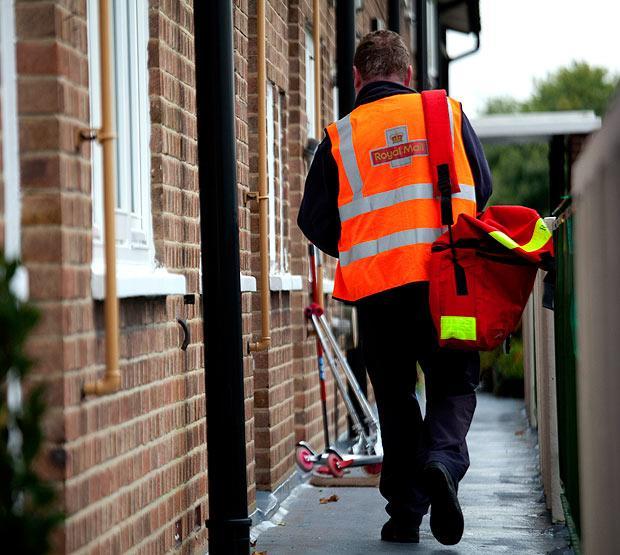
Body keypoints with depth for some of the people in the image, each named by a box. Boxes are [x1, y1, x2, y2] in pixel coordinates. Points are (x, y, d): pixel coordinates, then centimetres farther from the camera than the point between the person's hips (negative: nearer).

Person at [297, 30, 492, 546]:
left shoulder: (340, 136, 5)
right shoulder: (449, 112, 8)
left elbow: (315, 221, 5)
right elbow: (482, 188, 13)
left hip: (377, 287, 0)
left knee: (395, 396, 12)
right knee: (454, 383, 10)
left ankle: (406, 510, 10)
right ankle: (444, 458, -19)